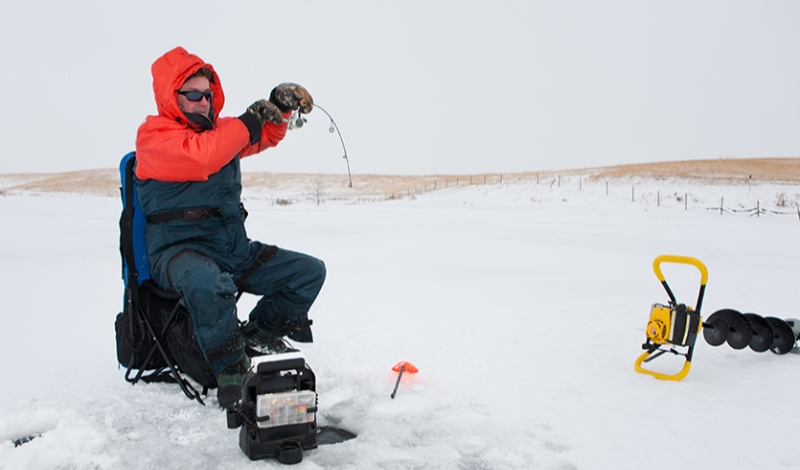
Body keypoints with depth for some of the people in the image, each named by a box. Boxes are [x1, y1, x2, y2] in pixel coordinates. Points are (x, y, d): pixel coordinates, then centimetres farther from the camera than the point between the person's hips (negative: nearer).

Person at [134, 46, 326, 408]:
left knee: (310, 271, 3)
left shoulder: (219, 128, 15)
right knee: (210, 284, -42)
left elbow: (264, 137, 23)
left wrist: (279, 105, 1)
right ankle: (231, 371, -23)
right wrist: (248, 122, -18)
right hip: (179, 251, -7)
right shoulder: (153, 135, -7)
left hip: (235, 250, 8)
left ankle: (258, 333, 8)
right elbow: (200, 158, -26)